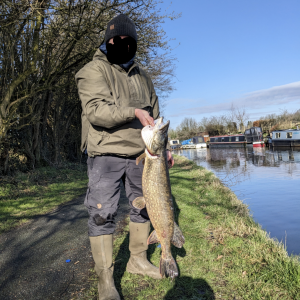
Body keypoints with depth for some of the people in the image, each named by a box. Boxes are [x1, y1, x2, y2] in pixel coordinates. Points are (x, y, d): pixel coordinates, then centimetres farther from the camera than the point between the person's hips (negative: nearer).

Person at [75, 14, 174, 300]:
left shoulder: (142, 77, 17)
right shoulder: (94, 70, -2)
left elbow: (154, 115, 20)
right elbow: (95, 110, -17)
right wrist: (134, 112, -28)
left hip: (140, 153, 6)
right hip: (106, 153, -6)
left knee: (143, 206, 12)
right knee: (102, 213, -5)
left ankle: (138, 260, 30)